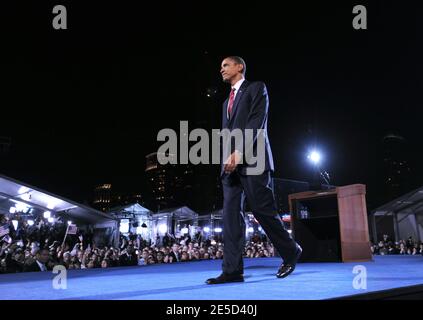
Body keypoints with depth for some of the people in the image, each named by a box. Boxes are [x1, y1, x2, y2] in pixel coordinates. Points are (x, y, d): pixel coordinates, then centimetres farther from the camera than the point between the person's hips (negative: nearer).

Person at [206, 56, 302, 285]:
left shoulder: (256, 88, 5)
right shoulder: (227, 102, 27)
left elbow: (256, 122, -9)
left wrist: (238, 153, -19)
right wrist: (228, 158, 8)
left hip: (252, 161, -7)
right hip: (231, 165, 7)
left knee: (263, 211, -6)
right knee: (231, 214, -3)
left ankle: (291, 252, 16)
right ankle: (232, 270, -3)